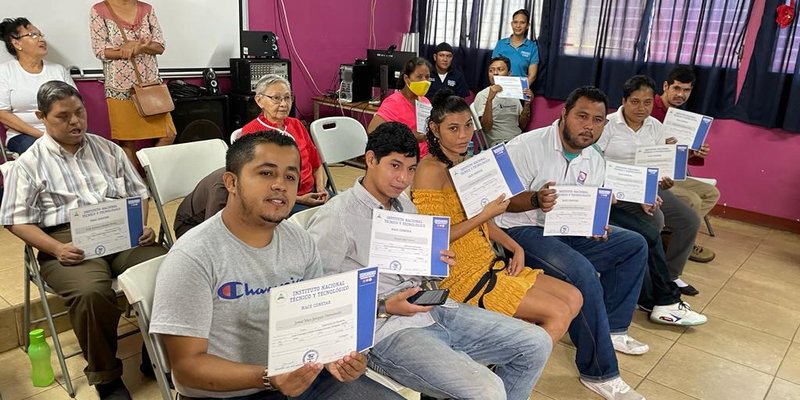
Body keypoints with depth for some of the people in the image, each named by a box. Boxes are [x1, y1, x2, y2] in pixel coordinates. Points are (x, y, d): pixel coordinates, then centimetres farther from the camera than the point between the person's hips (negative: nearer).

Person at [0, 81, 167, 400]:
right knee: (91, 292, -36)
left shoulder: (108, 150, 19)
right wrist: (56, 248, -13)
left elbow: (138, 193, 19)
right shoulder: (30, 163, 8)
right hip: (69, 241, -3)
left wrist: (144, 226, 0)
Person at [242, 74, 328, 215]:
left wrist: (321, 188, -1)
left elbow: (316, 164, 19)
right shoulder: (251, 132, -3)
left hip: (312, 192, 6)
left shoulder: (296, 124, 16)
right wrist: (298, 199, -15)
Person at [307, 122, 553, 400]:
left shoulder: (406, 206, 17)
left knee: (537, 343, 4)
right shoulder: (335, 218, -10)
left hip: (434, 310, 8)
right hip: (385, 330, -8)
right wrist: (383, 308, -18)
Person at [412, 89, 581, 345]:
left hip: (489, 264, 9)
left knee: (573, 298, 5)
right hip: (462, 275, -9)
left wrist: (516, 248, 3)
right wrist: (485, 215, -19)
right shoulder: (431, 170, -15)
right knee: (558, 314, -12)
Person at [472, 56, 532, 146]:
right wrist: (489, 99, -25)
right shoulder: (482, 95, -2)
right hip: (500, 145, -6)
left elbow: (522, 125, 17)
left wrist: (527, 104, 1)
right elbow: (486, 128, -15)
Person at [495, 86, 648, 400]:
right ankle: (600, 373, -17)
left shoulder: (595, 162, 8)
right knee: (582, 271, -31)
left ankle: (610, 328, 13)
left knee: (634, 244, 5)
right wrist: (536, 200, -35)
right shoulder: (527, 146, -16)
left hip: (566, 232, 9)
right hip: (521, 231, -8)